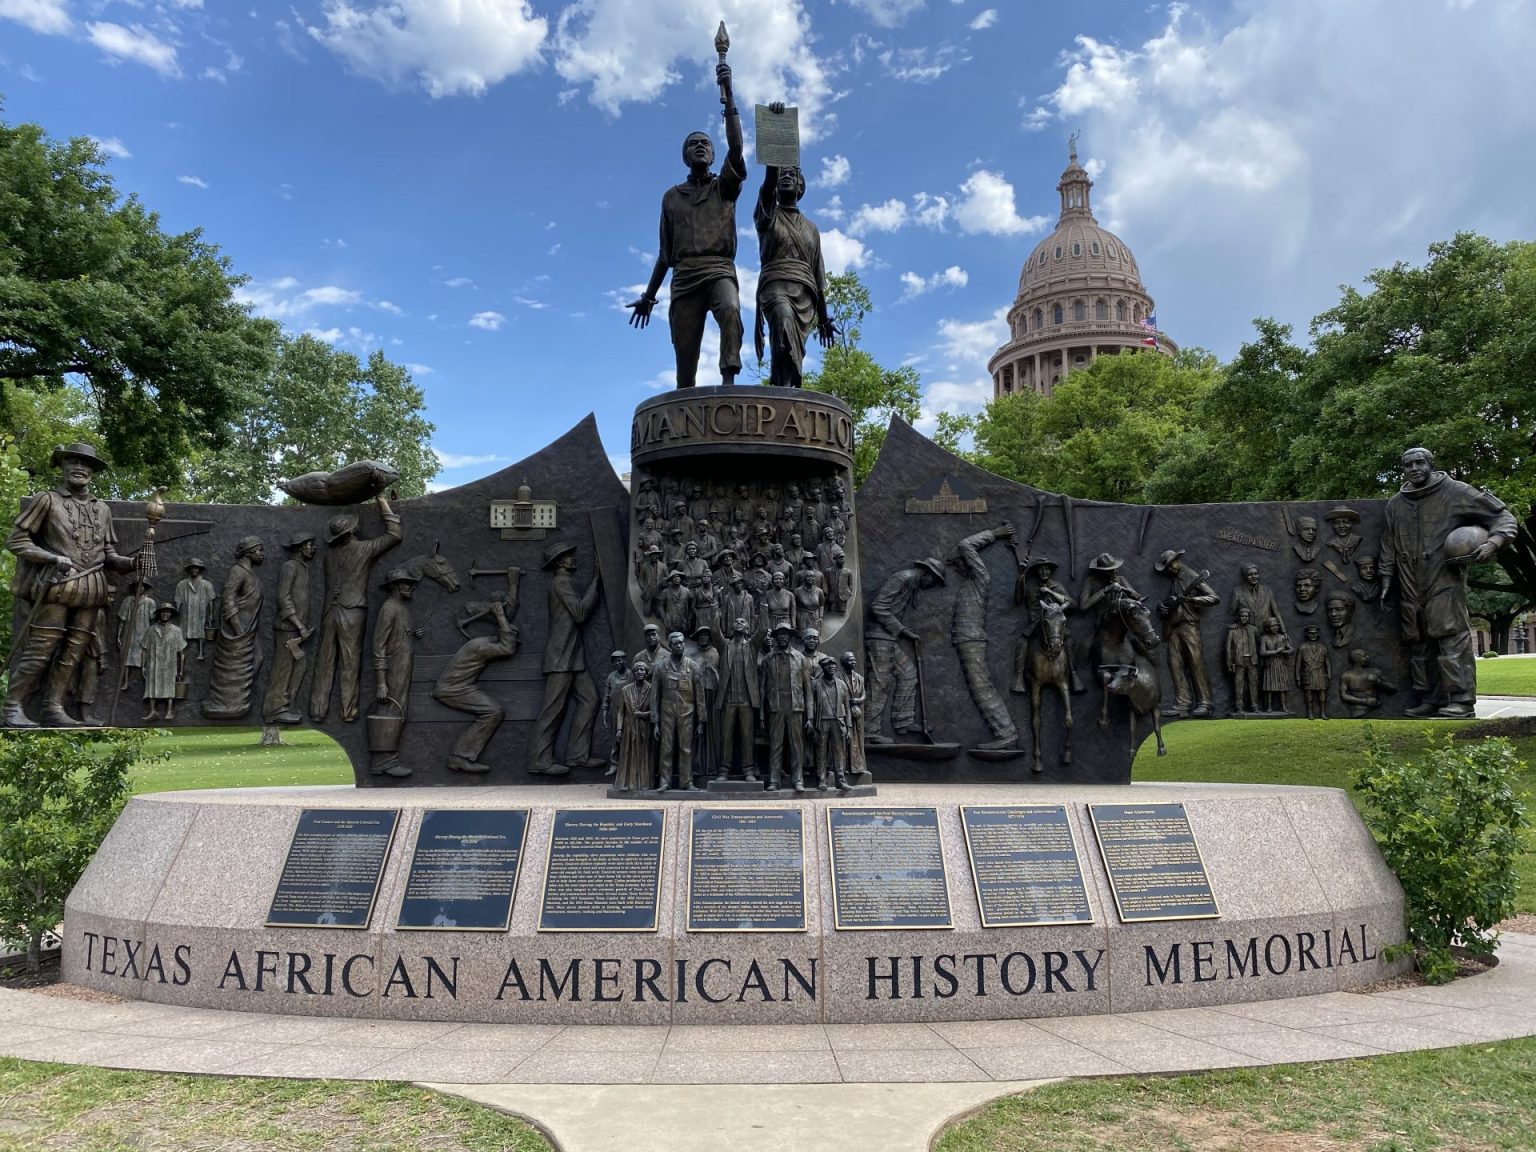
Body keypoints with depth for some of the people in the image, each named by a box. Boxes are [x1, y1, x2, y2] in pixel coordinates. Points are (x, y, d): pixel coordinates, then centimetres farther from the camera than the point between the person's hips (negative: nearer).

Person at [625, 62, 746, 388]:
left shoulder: (725, 187, 17)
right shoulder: (672, 196, 23)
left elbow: (736, 147, -2)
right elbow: (665, 251, 23)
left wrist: (729, 95, -10)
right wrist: (649, 295, 18)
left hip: (719, 270, -2)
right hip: (684, 277, 2)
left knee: (731, 310, -37)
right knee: (685, 356, -6)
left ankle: (729, 382, -46)